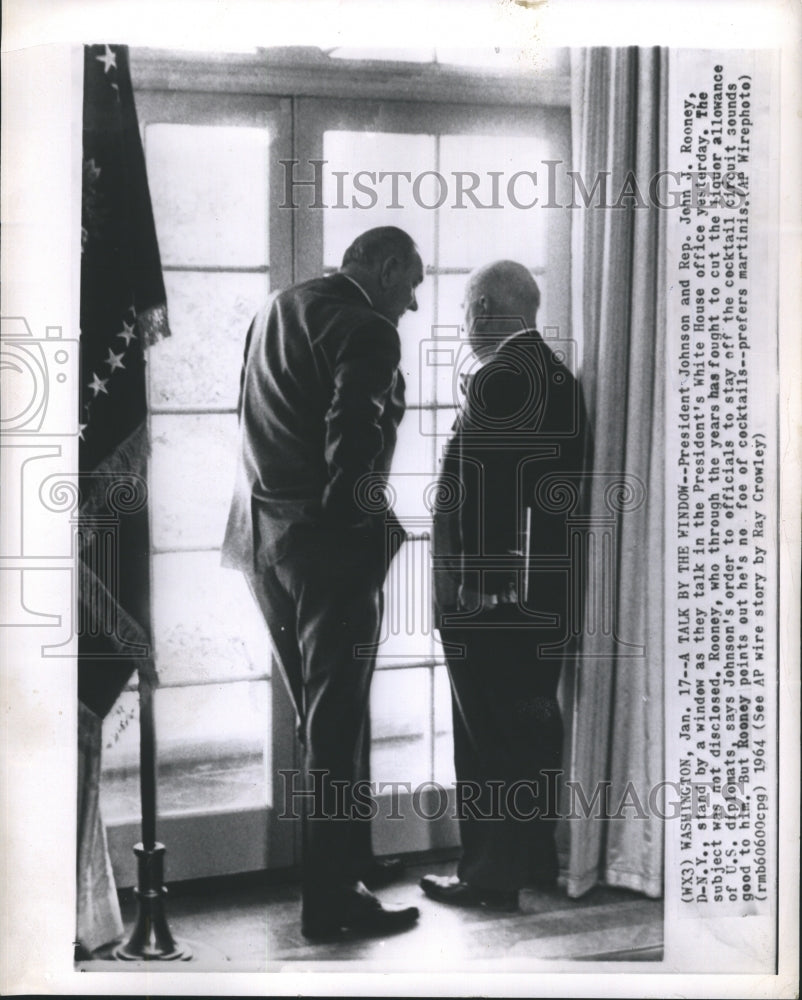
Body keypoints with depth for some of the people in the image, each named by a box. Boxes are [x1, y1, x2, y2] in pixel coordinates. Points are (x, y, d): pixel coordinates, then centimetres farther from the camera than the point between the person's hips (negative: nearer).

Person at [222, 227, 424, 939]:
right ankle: (334, 899, 5)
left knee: (312, 714, 18)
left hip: (263, 533, 9)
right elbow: (356, 440, -22)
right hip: (329, 540, -9)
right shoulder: (368, 330, -12)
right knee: (338, 724, -1)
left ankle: (317, 873, 27)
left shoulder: (276, 310, 16)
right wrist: (363, 519, -10)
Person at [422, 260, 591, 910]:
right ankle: (536, 858, 27)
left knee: (489, 734, -2)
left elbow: (482, 486, -21)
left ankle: (493, 875, 6)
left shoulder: (502, 376, -15)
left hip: (488, 592, -9)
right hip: (542, 589, 9)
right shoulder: (559, 373, 12)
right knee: (534, 724, 16)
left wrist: (473, 579, -20)